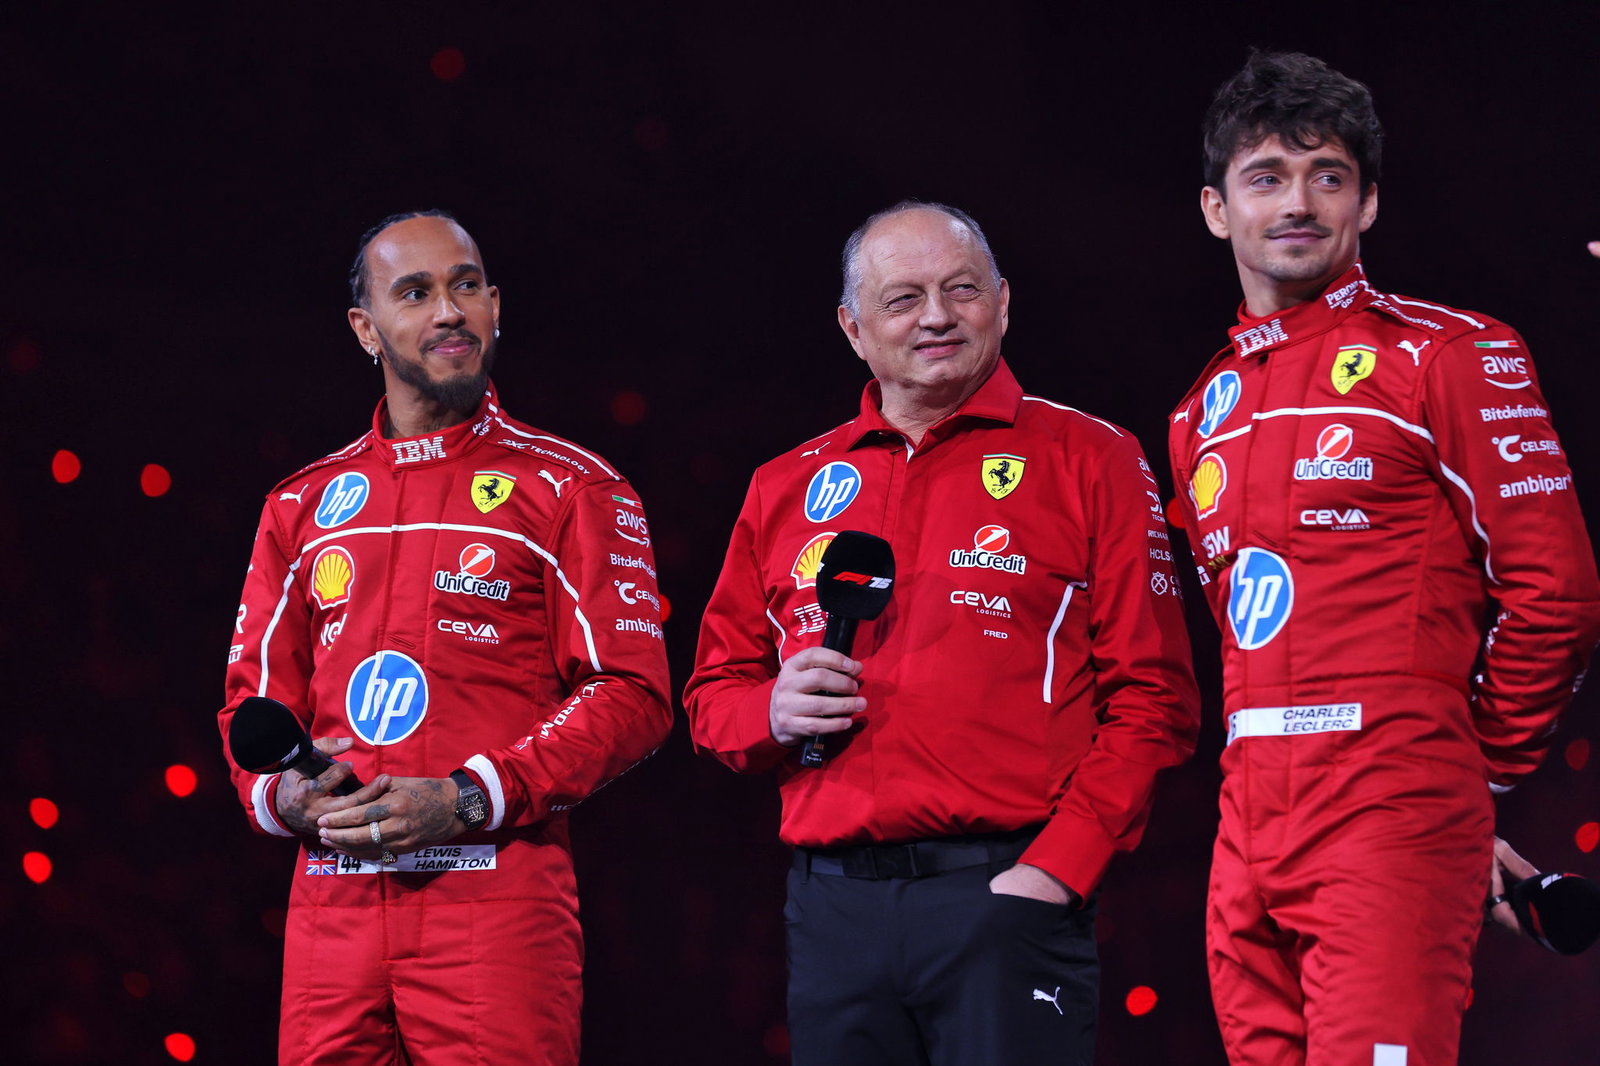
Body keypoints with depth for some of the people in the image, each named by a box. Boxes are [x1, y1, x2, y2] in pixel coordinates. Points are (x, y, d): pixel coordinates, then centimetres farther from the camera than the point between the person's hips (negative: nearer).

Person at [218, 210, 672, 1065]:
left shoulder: (568, 488, 5)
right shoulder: (303, 506, 18)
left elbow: (631, 692, -3)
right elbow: (254, 697, 18)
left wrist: (465, 801, -13)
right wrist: (284, 794, -5)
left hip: (498, 891, -3)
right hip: (332, 898, 4)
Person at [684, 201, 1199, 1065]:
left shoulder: (1089, 461, 4)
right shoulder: (786, 490, 16)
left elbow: (1152, 698, -3)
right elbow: (713, 694, 22)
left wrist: (1054, 870, -12)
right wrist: (774, 712, -2)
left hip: (1007, 889, -4)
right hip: (833, 908, 4)